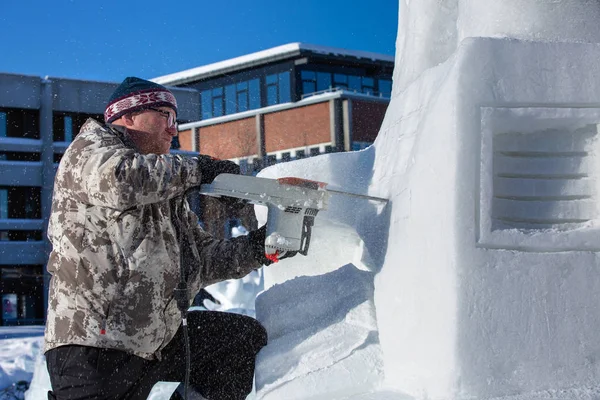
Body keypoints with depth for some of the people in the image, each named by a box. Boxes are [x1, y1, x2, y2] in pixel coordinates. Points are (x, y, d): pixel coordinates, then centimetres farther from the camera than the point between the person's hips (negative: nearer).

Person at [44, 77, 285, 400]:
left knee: (247, 337, 10)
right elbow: (119, 179, -22)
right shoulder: (90, 145, 3)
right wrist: (196, 169, -11)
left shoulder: (166, 193, 27)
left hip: (159, 338, 9)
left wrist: (257, 247, 7)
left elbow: (200, 259, 22)